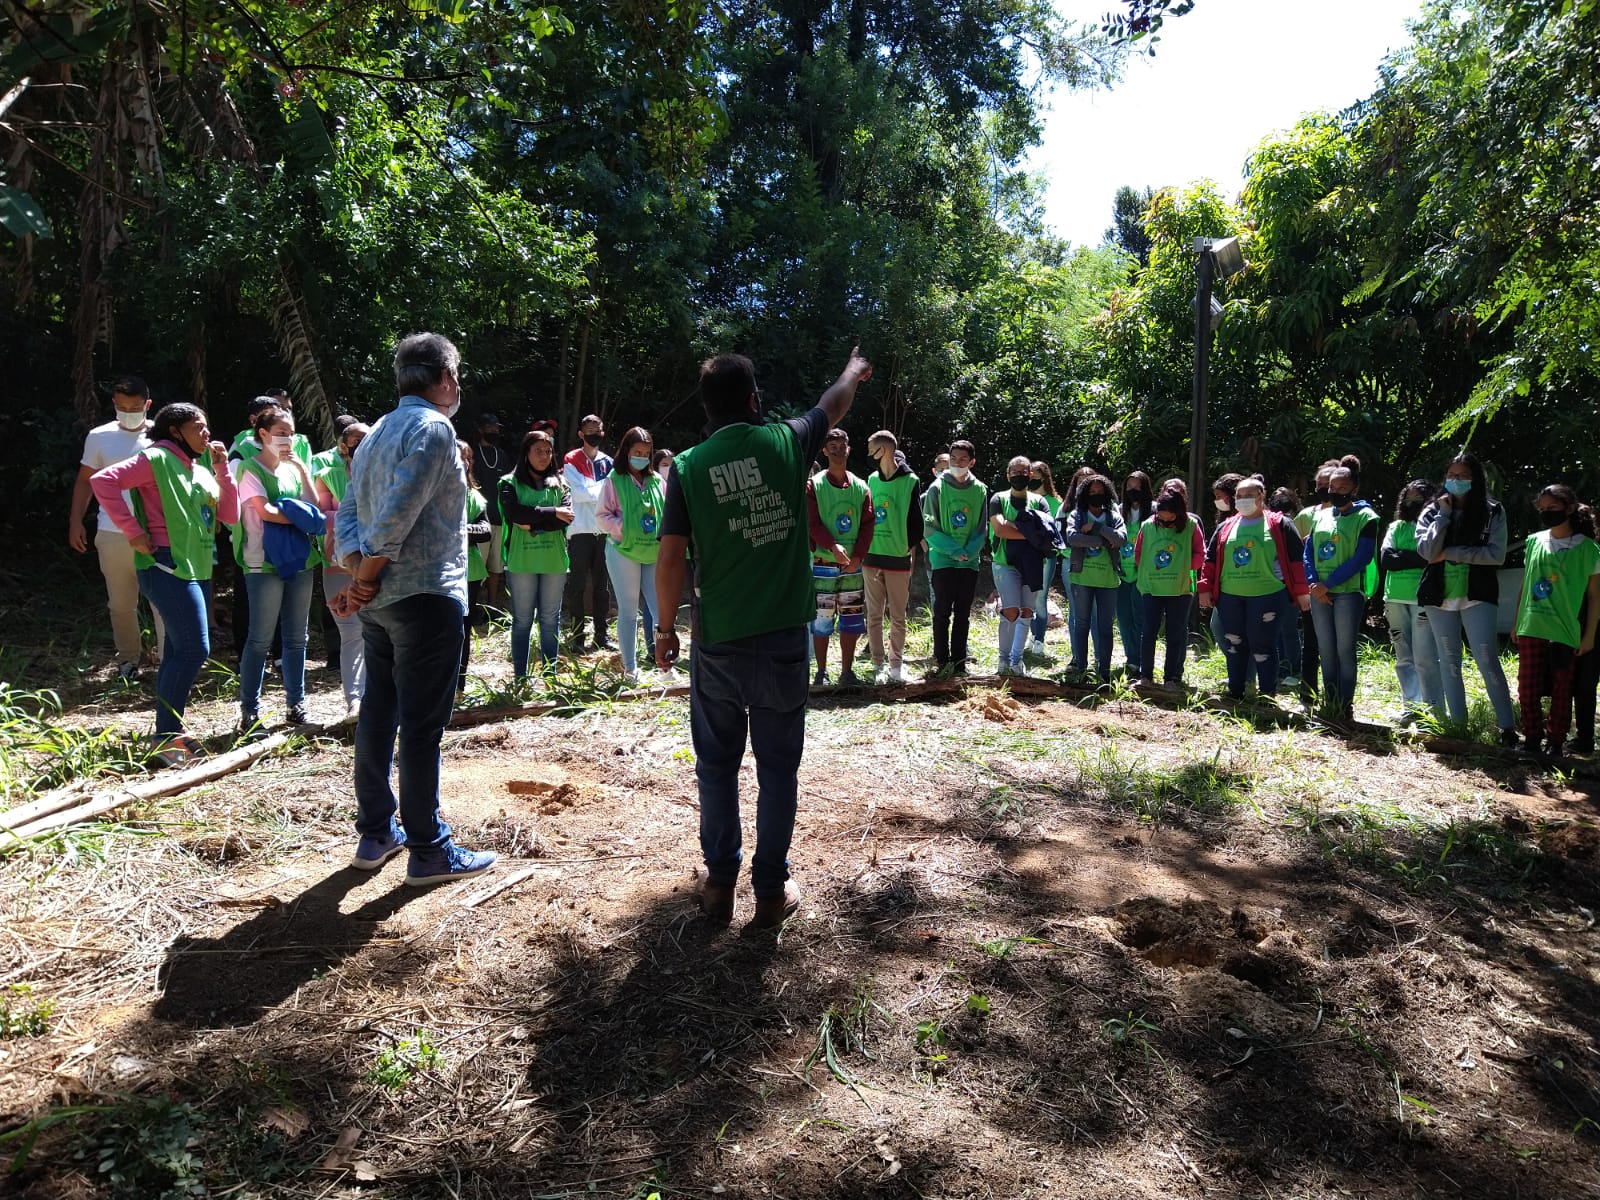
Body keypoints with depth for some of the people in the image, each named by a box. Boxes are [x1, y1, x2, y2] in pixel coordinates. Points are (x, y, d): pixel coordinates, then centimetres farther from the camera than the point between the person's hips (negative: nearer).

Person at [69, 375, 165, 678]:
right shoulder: (99, 437, 4)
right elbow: (85, 481, 11)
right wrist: (75, 522, 5)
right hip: (112, 535, 2)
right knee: (121, 604, 10)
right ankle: (128, 658, 25)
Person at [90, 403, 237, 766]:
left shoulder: (200, 466, 15)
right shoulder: (158, 459, -8)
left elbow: (229, 514, 9)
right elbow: (102, 481, -19)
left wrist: (222, 468, 2)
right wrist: (133, 532, -19)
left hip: (198, 568, 9)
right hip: (168, 567, -9)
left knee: (180, 651, 12)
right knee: (194, 649, -12)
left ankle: (172, 732, 21)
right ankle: (165, 737, -3)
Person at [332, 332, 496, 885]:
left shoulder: (378, 433, 16)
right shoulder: (434, 428, -12)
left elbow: (349, 513, 9)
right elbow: (396, 516, -22)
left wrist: (359, 574, -4)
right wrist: (366, 580, -12)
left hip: (380, 601, 9)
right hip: (426, 596, -9)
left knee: (377, 716, 14)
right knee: (422, 727, -3)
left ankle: (376, 834, 25)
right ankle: (429, 851, 5)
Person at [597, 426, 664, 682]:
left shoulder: (656, 480, 8)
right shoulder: (614, 480, -2)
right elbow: (602, 516, -2)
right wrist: (627, 529, -15)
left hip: (654, 553, 3)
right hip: (623, 552, -3)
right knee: (628, 611, 6)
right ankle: (630, 667, 16)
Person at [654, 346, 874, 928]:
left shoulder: (688, 466, -4)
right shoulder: (785, 441, -2)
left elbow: (671, 559, -7)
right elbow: (833, 404, 19)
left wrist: (666, 627, 6)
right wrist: (854, 372, 40)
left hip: (718, 641, 1)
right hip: (783, 637, 0)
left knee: (717, 765, 15)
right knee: (777, 767, 9)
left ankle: (719, 882, 24)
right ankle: (771, 889, 18)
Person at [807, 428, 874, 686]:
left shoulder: (861, 488, 8)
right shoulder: (814, 485, -2)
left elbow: (868, 525, 4)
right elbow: (812, 523, -10)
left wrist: (858, 556, -9)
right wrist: (833, 547, -24)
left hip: (852, 565, 4)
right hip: (823, 564, -3)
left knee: (852, 619, 7)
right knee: (821, 619, -2)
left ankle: (847, 671, 18)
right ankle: (821, 672, 8)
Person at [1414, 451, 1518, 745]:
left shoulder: (1492, 512, 2)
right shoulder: (1432, 512, 6)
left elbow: (1496, 554, -9)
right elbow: (1427, 550, -9)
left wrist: (1450, 553, -12)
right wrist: (1443, 515, -9)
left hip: (1478, 596, -3)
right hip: (1440, 597, 3)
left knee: (1487, 660, -6)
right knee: (1449, 661, 8)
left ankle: (1507, 726, 1)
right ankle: (1457, 723, 16)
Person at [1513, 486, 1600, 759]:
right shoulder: (1534, 541, 6)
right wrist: (1517, 622, 12)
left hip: (1565, 629, -3)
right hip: (1531, 627, 3)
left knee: (1561, 688, 5)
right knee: (1528, 686, 4)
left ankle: (1555, 742, 14)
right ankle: (1533, 739, 15)